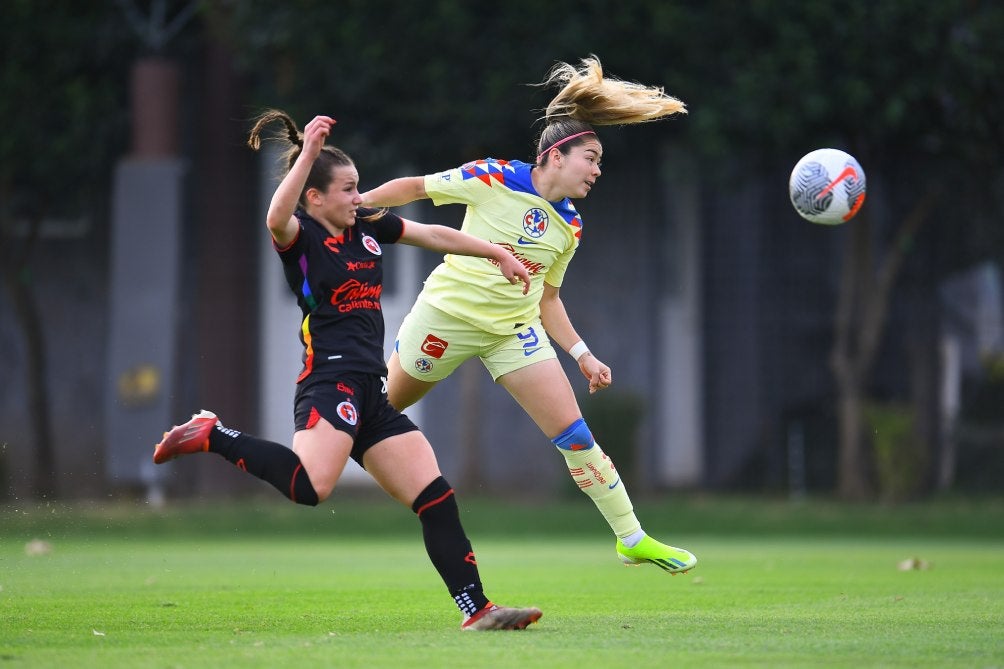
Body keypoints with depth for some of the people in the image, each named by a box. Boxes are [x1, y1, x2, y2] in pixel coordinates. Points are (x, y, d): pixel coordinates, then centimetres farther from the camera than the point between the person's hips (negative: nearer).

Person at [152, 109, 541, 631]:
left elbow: (437, 236, 28)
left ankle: (477, 611, 4)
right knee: (310, 486, -33)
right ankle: (211, 436, -12)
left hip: (370, 393, 8)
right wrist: (308, 154, -38)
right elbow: (277, 220, -31)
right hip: (330, 379, -8)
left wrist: (499, 254, 32)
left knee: (437, 500, 2)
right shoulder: (301, 237, -6)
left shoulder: (368, 228, 16)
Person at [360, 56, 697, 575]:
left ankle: (632, 540, 1)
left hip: (515, 331, 4)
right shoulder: (492, 180, -14)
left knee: (574, 435, -4)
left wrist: (582, 355, 7)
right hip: (448, 313, -4)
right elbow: (414, 188, -4)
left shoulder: (569, 228, 3)